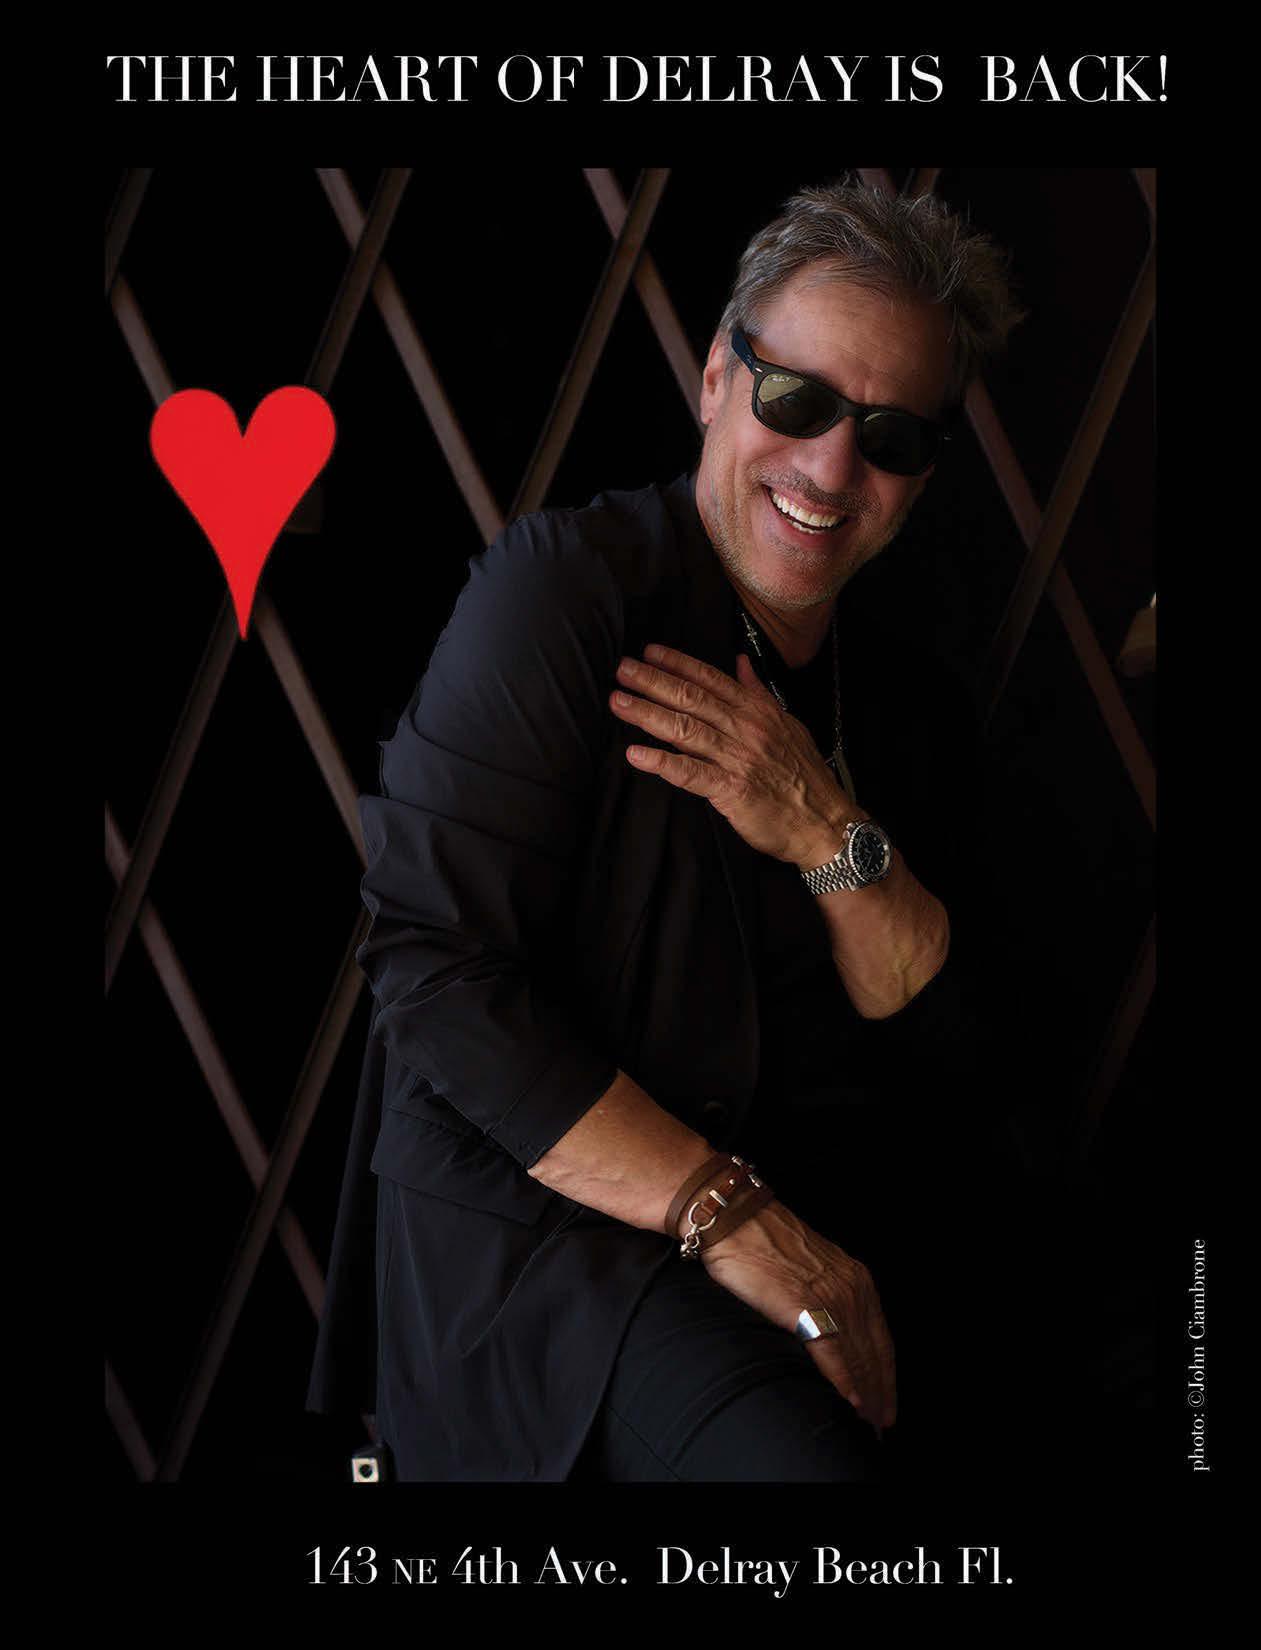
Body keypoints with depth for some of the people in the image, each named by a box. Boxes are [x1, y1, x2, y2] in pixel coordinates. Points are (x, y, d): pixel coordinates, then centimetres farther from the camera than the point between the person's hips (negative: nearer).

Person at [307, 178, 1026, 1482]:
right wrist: (724, 1214, -21)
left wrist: (836, 838, -14)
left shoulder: (907, 689, 10)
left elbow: (950, 1047, 5)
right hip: (538, 1215, -7)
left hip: (826, 1215, 7)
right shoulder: (562, 584, -9)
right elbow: (432, 965, -18)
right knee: (805, 1453, -30)